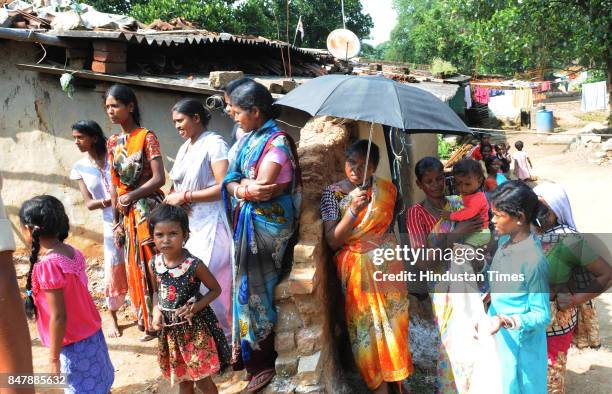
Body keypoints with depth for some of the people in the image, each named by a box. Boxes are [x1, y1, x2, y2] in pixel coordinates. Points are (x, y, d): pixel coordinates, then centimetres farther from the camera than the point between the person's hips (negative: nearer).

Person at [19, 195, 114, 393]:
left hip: (74, 344, -7)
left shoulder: (47, 266, -25)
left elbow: (58, 317, -23)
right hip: (91, 333, 7)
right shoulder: (72, 252, -2)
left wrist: (53, 357, -14)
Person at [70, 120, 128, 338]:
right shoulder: (80, 168, 2)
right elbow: (89, 203, -3)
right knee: (113, 274, 6)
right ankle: (113, 320, 25)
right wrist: (108, 200, -22)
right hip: (112, 225, 2)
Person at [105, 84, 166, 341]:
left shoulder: (146, 137, -7)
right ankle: (147, 321, 24)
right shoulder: (113, 142, 10)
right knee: (136, 269, 11)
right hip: (128, 214, 6)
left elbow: (159, 178, -14)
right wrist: (116, 222, 8)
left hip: (149, 210, -6)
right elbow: (115, 185, 11)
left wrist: (131, 196, -12)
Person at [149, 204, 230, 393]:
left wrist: (196, 307, -21)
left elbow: (215, 289, -8)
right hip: (170, 328, 5)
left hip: (195, 326, -4)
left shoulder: (194, 265, -20)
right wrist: (156, 310, -7)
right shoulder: (154, 264, -6)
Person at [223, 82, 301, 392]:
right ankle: (246, 351, 29)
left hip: (266, 224, -8)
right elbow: (230, 182, 4)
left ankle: (263, 363, 15)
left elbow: (262, 188, -22)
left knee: (257, 288, 0)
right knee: (246, 285, 14)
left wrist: (242, 186, -5)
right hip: (246, 222, 8)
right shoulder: (248, 139, 9)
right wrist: (246, 189, -14)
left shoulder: (277, 141, -16)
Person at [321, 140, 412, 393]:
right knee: (366, 323, 3)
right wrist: (353, 210, -28)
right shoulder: (333, 193, -9)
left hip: (388, 262, 3)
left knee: (394, 317, 10)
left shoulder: (386, 188, 0)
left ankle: (396, 371, 32)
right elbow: (332, 241, -17)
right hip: (357, 268, -3)